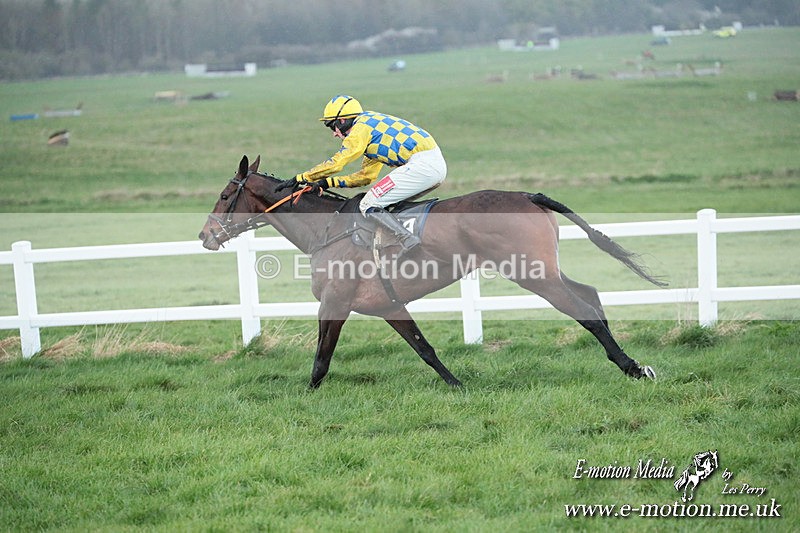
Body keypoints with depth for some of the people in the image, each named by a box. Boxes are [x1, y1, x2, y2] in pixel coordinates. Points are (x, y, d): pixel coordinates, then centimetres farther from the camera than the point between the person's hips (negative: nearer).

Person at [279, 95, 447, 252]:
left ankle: (410, 242, -20)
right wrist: (329, 182, 23)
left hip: (422, 165, -10)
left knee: (368, 206, -8)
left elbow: (336, 163, -5)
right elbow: (366, 175, 29)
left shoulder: (362, 126, -1)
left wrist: (301, 178, 4)